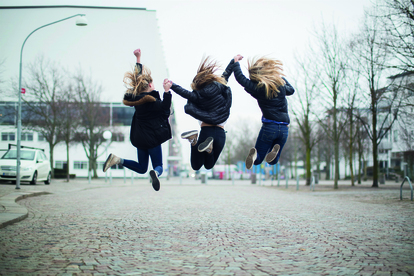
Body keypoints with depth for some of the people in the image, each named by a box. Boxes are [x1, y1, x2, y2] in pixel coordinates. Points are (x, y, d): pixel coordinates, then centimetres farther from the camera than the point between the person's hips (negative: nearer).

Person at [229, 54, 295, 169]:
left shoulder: (258, 88, -8)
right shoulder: (281, 85, 5)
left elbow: (240, 78, 0)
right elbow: (291, 90, 29)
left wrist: (235, 62, 15)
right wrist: (281, 77, 40)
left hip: (269, 126, -3)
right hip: (284, 128, 3)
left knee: (258, 160, 10)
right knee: (273, 161, 18)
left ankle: (254, 154, -27)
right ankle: (274, 151, -18)